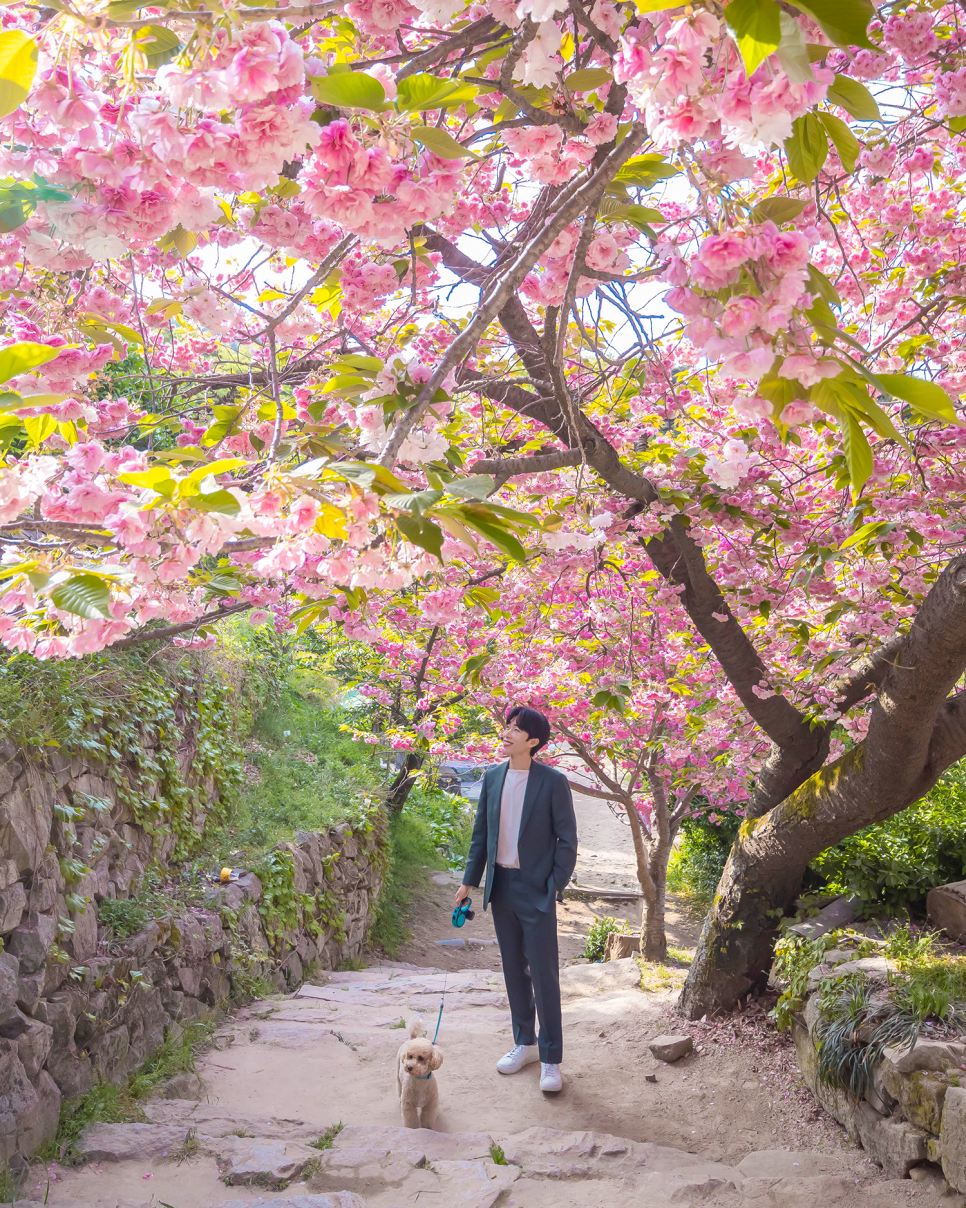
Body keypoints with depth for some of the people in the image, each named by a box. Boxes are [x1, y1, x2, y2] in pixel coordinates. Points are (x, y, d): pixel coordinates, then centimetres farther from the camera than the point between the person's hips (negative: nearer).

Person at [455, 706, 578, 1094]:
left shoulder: (553, 782, -11)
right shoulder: (492, 777, 5)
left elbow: (567, 839, -7)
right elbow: (481, 833, 11)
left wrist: (555, 887, -12)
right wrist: (470, 880, 9)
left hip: (535, 888, -5)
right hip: (501, 885, 5)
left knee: (544, 974, -1)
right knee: (514, 969, 15)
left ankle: (550, 1058, 10)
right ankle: (524, 1043, 30)